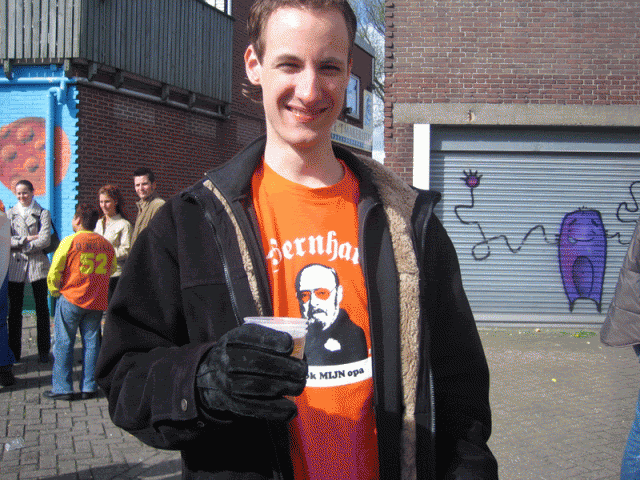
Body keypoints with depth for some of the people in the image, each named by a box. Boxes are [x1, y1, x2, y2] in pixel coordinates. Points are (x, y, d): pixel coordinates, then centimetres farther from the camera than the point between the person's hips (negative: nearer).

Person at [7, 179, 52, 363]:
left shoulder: (43, 213, 7)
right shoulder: (10, 213, 13)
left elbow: (45, 239, -6)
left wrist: (21, 245, -8)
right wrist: (26, 239, -11)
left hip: (37, 265, -1)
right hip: (14, 266, 2)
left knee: (42, 309, 1)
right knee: (14, 310, 3)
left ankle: (44, 351, 9)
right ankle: (14, 351, 13)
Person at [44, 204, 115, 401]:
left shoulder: (70, 241, -9)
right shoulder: (106, 244, 4)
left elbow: (54, 271, -6)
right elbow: (111, 269, 15)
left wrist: (55, 291, 10)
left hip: (71, 299, -4)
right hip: (97, 301, 4)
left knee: (64, 343, 5)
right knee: (91, 342, 10)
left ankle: (62, 388, 7)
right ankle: (89, 387, 11)